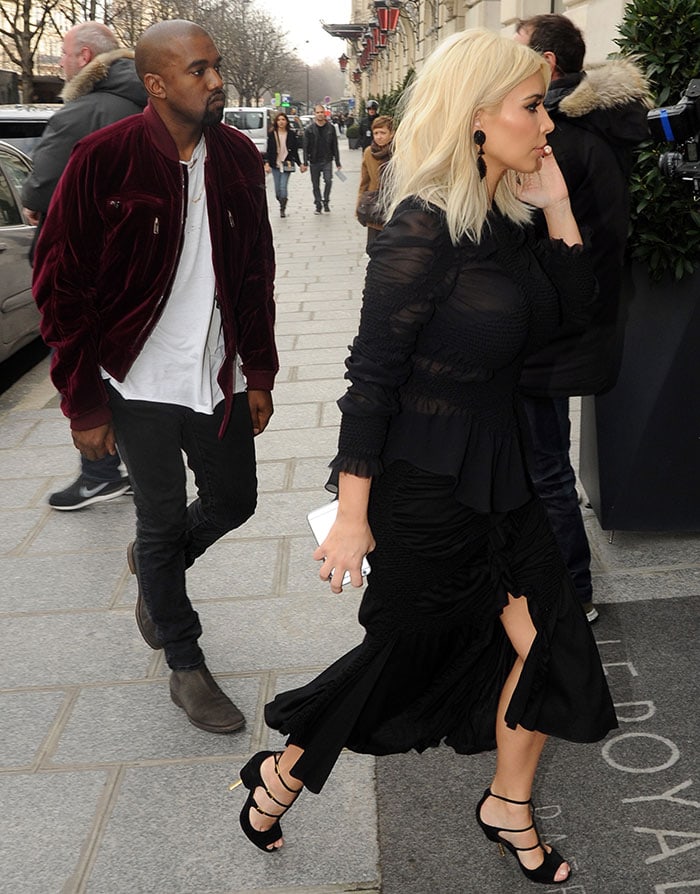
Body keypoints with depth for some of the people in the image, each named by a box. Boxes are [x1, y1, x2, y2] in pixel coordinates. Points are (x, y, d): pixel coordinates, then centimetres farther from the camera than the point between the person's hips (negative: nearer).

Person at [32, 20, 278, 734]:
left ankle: (155, 565, 48)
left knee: (234, 501, 15)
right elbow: (60, 287, -10)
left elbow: (257, 275, 9)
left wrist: (259, 374, 7)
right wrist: (84, 404, -9)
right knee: (163, 524, 7)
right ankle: (185, 665, 27)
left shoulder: (238, 158, 1)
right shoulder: (104, 160, -13)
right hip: (140, 382, -4)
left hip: (220, 377, 5)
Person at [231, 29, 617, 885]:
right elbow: (372, 376, -21)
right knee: (409, 651, 9)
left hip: (497, 473, 8)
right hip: (424, 485, -8)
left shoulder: (506, 216, 3)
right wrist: (352, 516, -18)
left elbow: (577, 304, 9)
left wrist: (555, 204, -3)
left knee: (545, 639, 9)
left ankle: (507, 807, 33)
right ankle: (282, 773, 34)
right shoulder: (424, 228, -21)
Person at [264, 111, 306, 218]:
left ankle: (283, 209, -1)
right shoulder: (272, 134, 3)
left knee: (283, 187, -13)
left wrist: (300, 164, 9)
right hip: (275, 164, 1)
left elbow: (295, 151, 10)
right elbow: (269, 151, 3)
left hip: (287, 164, -1)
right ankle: (282, 204, 28)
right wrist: (267, 164, -8)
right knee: (277, 189, 4)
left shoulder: (291, 134, 4)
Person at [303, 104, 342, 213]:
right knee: (315, 185, 6)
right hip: (314, 162, 1)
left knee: (328, 181, -16)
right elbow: (306, 147, -1)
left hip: (327, 160, -1)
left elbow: (335, 146, 6)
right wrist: (305, 163, -9)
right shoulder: (309, 129, 0)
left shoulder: (330, 128, 3)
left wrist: (337, 162, 3)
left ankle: (326, 201, 4)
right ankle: (318, 205, 18)